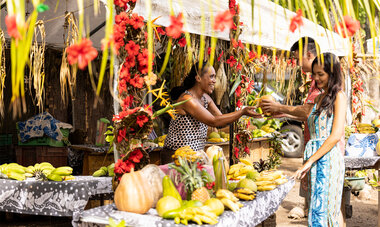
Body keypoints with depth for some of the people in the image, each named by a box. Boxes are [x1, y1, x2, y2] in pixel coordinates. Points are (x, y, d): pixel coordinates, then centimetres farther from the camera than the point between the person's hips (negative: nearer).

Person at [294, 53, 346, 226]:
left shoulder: (338, 96, -5)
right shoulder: (319, 98, 17)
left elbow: (336, 135, -15)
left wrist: (309, 161, -18)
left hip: (328, 158, -7)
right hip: (314, 157, 7)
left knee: (326, 210, -6)